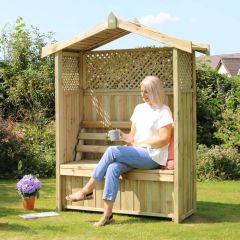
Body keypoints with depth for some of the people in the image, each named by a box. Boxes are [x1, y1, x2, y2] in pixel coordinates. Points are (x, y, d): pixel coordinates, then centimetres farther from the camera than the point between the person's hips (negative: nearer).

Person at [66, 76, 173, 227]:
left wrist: (138, 142, -11)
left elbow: (164, 139, -11)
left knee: (112, 151, -24)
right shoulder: (139, 108, 17)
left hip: (153, 157, -6)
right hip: (137, 153, 6)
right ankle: (107, 215, -27)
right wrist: (126, 137, -7)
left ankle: (87, 190, -12)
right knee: (113, 168, -26)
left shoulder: (164, 111, -3)